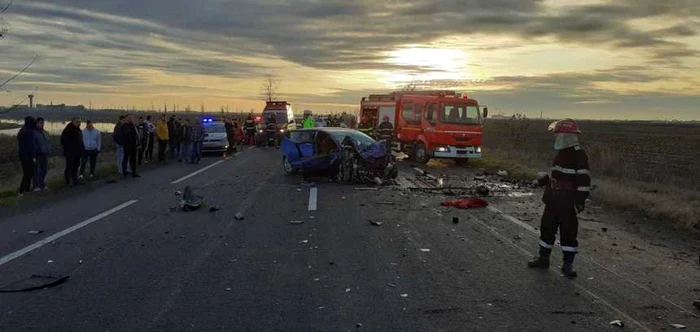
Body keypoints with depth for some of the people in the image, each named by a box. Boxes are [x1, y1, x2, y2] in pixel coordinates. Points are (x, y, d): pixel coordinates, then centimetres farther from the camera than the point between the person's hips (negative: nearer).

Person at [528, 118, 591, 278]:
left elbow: (584, 179, -19)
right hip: (553, 199, 8)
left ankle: (568, 264, 10)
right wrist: (541, 181, 22)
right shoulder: (561, 153, 11)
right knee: (547, 228, 13)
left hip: (568, 202, -8)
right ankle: (543, 258, 25)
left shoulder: (579, 154, -15)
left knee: (568, 232, 1)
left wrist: (581, 200, -22)